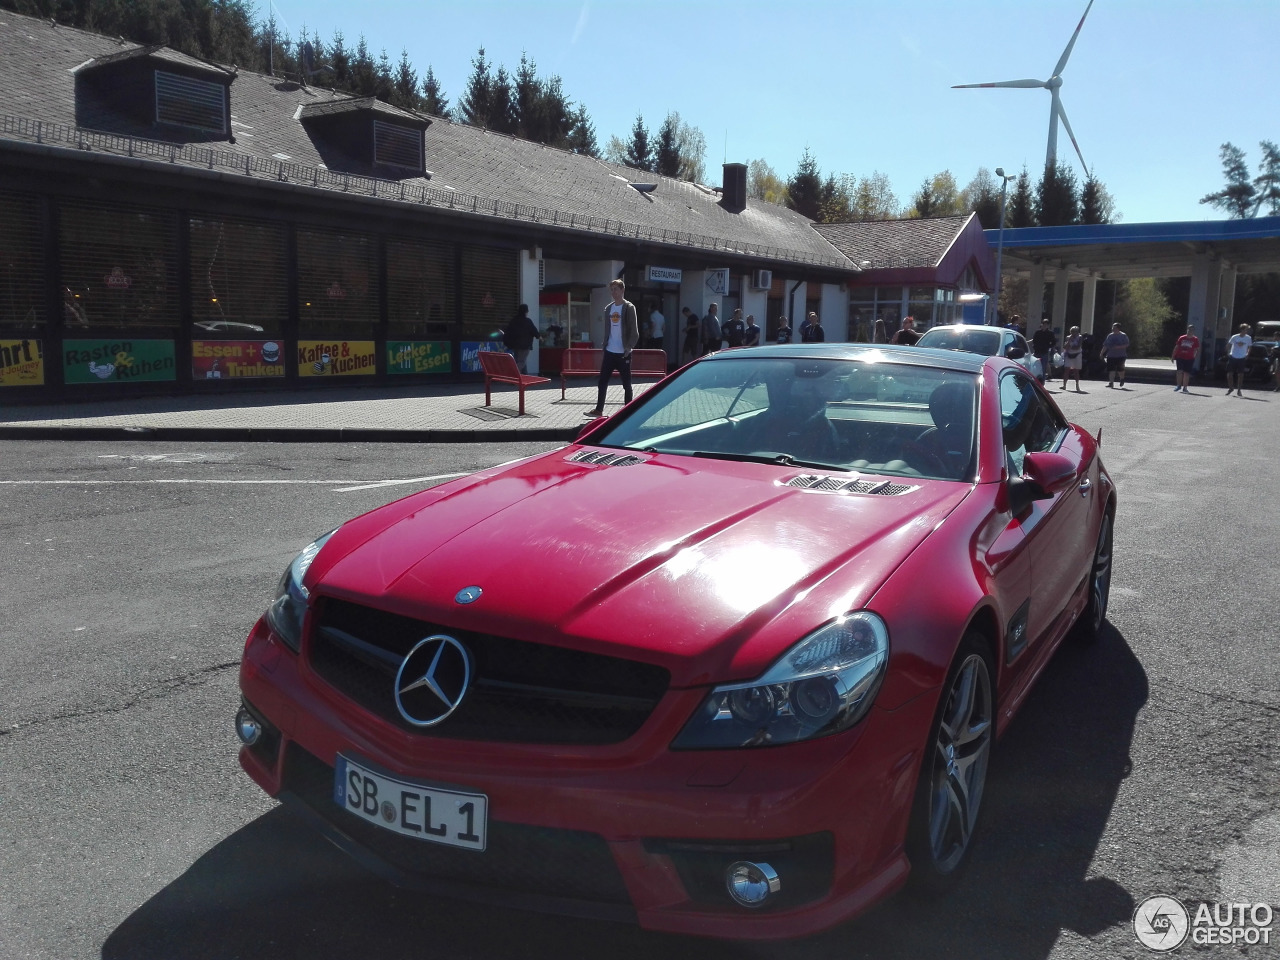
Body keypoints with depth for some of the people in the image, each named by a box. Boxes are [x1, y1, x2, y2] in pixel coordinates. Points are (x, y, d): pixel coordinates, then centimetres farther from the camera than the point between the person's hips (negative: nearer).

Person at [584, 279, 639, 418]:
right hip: (609, 352, 6)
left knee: (626, 384, 4)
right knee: (602, 382, 6)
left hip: (623, 353, -6)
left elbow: (634, 331, -10)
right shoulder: (608, 308, 12)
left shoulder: (629, 307, -6)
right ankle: (599, 410, 14)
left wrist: (629, 347, -18)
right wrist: (603, 349, 12)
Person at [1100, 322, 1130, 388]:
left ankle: (1122, 379, 31)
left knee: (1120, 369, 4)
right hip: (1111, 355, 3)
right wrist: (1102, 353, 8)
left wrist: (1119, 347, -21)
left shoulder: (1123, 336, -3)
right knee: (1111, 369, -5)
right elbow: (1105, 345, 13)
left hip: (1120, 355, -3)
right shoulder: (1110, 336, 10)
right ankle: (1111, 383, -6)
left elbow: (1126, 345, -9)